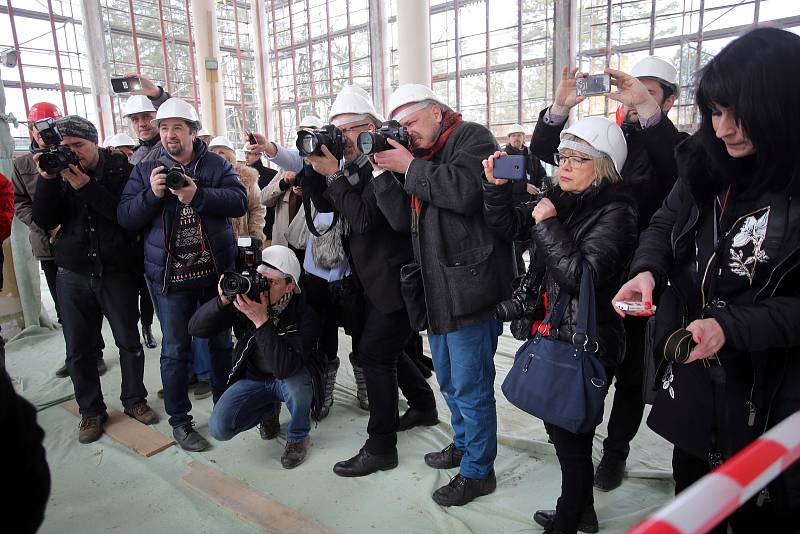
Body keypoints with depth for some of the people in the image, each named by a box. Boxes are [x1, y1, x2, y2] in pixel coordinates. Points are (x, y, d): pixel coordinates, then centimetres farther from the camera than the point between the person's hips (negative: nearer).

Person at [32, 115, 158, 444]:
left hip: (117, 273, -3)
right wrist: (48, 180, -14)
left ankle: (134, 400, 27)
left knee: (129, 342, 9)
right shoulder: (58, 171, 5)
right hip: (73, 276, 3)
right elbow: (44, 221, -3)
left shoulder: (120, 170, -5)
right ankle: (91, 410, 25)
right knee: (79, 349, 9)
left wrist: (87, 187, -22)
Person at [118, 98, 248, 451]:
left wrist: (197, 195, -24)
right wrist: (152, 194, -17)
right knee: (175, 350, 6)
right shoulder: (146, 170, 5)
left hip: (217, 271, 1)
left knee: (222, 342, 14)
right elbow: (126, 218, 0)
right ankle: (179, 420, 21)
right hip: (170, 275, 0)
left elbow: (240, 201, -12)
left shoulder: (217, 165, 2)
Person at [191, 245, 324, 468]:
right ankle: (269, 408, 17)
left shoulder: (304, 315, -27)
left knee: (296, 381, -38)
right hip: (252, 378, 3)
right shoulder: (245, 300, -16)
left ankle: (298, 437, -4)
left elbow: (285, 368, -39)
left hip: (293, 380, -3)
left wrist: (262, 322, -46)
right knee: (218, 428, -15)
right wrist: (222, 301, -35)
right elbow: (195, 328, -16)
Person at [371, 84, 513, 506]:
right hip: (437, 289, 9)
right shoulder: (418, 157, 17)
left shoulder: (472, 138, -4)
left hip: (468, 286, -8)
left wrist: (409, 166, -13)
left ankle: (477, 470, 19)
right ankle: (463, 444, 42)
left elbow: (463, 190, -24)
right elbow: (402, 220, 7)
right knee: (449, 380, 21)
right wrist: (385, 170, -2)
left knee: (470, 385, 1)